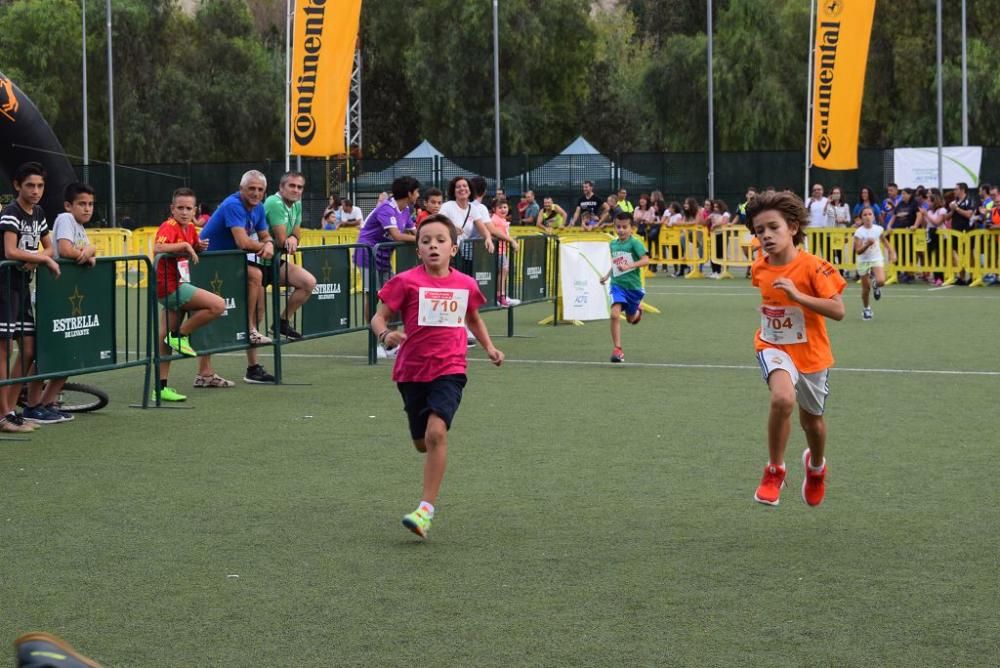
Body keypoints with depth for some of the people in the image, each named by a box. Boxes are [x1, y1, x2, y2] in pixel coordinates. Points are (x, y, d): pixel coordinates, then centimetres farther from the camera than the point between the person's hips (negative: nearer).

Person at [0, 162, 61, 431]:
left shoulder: (38, 214, 12)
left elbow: (48, 248, 19)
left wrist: (35, 259, -4)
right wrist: (44, 258, -16)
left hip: (22, 285, 9)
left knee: (28, 350, 9)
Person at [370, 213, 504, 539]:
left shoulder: (466, 285, 3)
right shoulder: (406, 282, -6)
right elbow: (378, 318, -6)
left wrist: (489, 347, 12)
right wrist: (385, 335, -27)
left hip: (449, 369, 0)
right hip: (412, 371, 1)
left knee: (436, 432, -21)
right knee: (422, 443, 11)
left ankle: (426, 508, -19)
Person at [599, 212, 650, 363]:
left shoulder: (634, 243, -12)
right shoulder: (613, 244, 6)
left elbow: (645, 260, -23)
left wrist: (629, 266, -34)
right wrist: (607, 275, 12)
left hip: (633, 285, -2)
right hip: (617, 284, 2)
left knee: (631, 319, 15)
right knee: (615, 314, -18)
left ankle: (638, 309, 53)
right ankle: (617, 349, -13)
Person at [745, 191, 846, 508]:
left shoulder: (813, 267, -19)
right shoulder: (759, 269, -5)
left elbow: (838, 310, -24)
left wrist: (797, 296, -32)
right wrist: (769, 312, 8)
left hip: (811, 353, -1)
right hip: (774, 347, 1)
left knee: (811, 419, 17)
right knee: (783, 398, -30)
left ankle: (816, 467, 51)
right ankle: (774, 470, -12)